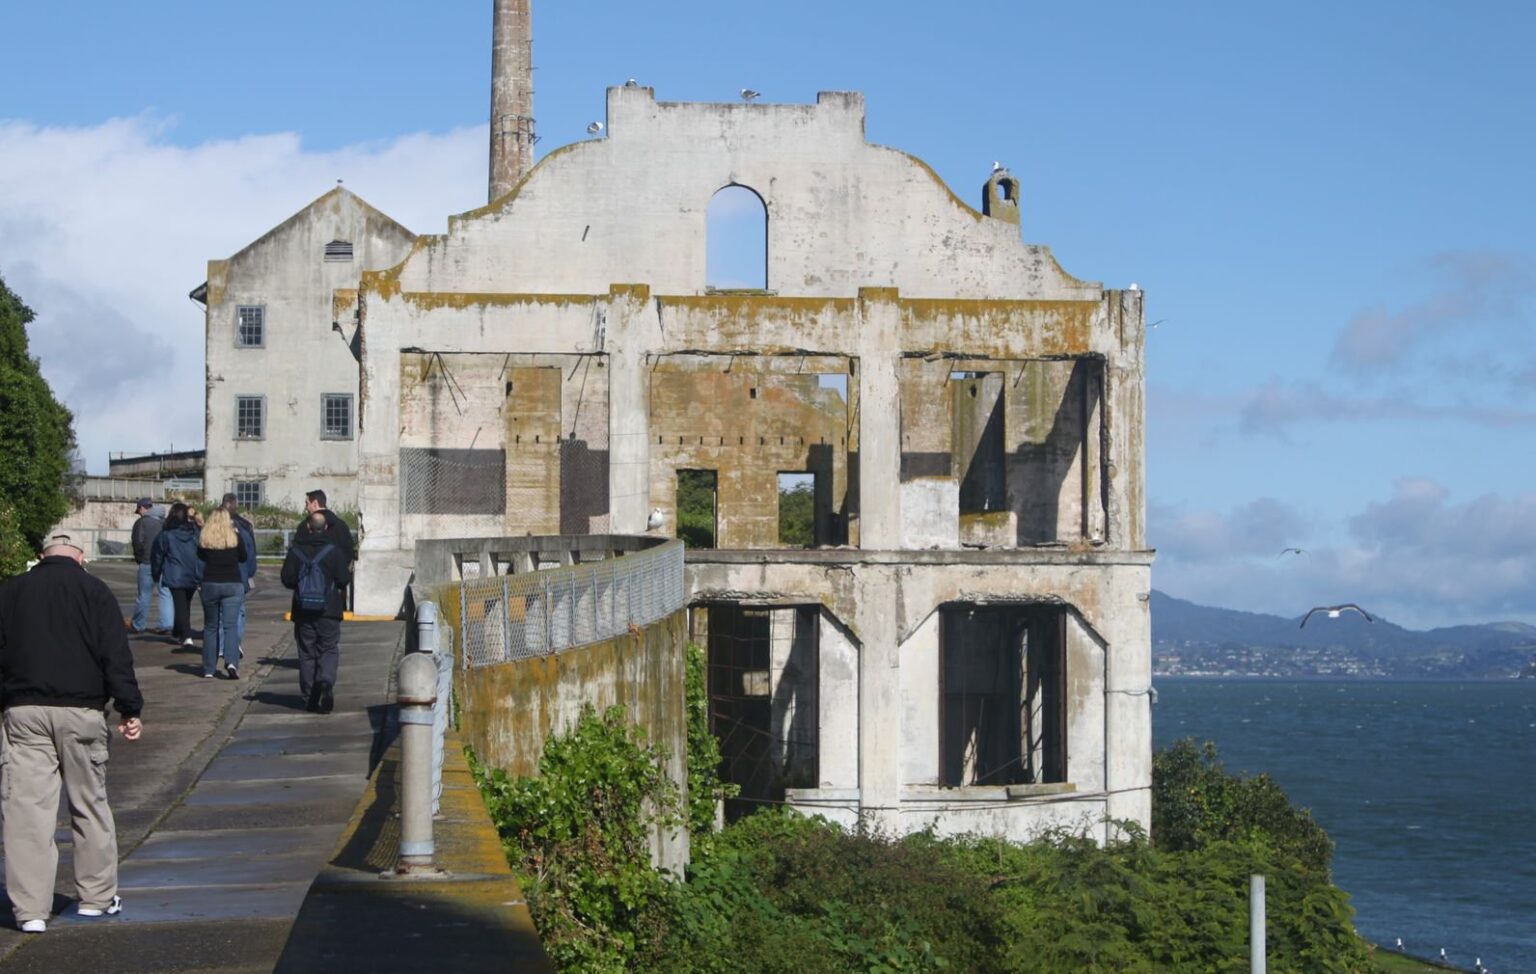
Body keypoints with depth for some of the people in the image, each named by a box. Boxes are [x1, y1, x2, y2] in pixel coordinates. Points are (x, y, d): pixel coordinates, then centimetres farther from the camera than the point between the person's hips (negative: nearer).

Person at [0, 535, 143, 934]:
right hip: (81, 711, -1)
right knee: (90, 804, 11)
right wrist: (130, 710, -2)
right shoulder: (94, 591, 2)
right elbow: (116, 655, -4)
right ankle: (97, 897, 18)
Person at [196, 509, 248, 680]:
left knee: (210, 627, 12)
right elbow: (243, 558, 10)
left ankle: (208, 670, 12)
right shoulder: (235, 537, -4)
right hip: (233, 584, -1)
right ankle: (231, 662, -24)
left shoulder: (204, 537, -2)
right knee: (230, 625, -3)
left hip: (210, 584, 1)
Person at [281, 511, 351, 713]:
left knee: (306, 653, 8)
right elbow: (343, 579, -7)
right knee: (329, 650, 4)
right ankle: (326, 681, -24)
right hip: (328, 611, -2)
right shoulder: (334, 551, -6)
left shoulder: (296, 551, -1)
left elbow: (287, 580, 0)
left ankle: (310, 699, 7)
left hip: (303, 612, 2)